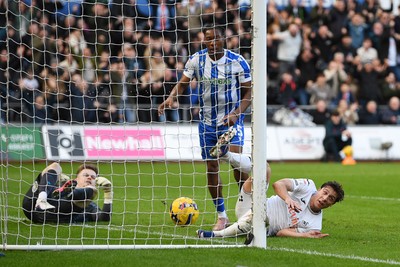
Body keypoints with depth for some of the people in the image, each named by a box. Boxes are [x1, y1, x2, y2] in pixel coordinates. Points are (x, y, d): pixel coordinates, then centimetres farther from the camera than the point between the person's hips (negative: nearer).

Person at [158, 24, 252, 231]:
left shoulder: (237, 61, -9)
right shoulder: (196, 60, -2)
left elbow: (248, 92, -5)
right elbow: (182, 83, 0)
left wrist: (235, 114, -20)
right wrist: (171, 97, -22)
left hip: (231, 121, -3)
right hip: (207, 121, 3)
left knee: (235, 161, -20)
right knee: (211, 167, 4)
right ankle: (222, 216, 17)